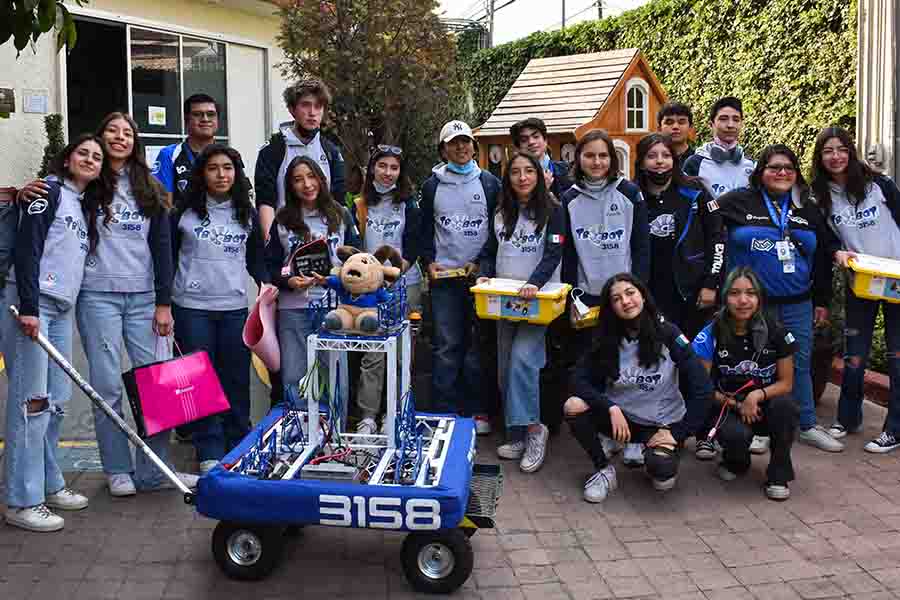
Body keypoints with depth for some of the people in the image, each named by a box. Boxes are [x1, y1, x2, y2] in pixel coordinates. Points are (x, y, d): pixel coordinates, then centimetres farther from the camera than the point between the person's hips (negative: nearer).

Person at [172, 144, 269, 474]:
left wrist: (266, 283, -3)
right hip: (192, 307, -2)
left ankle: (238, 447, 22)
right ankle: (209, 453, 10)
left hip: (234, 307, 2)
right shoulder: (184, 211, 0)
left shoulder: (247, 214, 9)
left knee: (236, 381, 8)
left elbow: (255, 259, 15)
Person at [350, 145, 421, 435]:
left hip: (405, 284, -1)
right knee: (372, 354, -4)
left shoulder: (409, 205, 4)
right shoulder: (360, 206, 10)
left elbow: (412, 248, -2)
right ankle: (367, 416, 0)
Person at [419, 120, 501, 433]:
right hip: (443, 278, 1)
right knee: (446, 345, 0)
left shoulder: (490, 183, 7)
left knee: (478, 345, 2)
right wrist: (429, 262, 0)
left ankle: (477, 411, 11)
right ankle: (444, 411, 6)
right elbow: (425, 230, 14)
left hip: (479, 275, -1)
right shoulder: (432, 185, 11)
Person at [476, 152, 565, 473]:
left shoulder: (552, 210, -2)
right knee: (506, 367, 6)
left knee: (523, 358, -22)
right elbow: (489, 251, 14)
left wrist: (534, 283, -27)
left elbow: (553, 253, -12)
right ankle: (517, 435, 15)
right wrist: (485, 275, -6)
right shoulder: (500, 213, 12)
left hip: (538, 298, -5)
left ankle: (533, 428, -11)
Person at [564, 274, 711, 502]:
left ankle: (658, 458, 7)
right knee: (573, 406, -24)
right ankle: (604, 469, -2)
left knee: (662, 472, -32)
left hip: (662, 422, -3)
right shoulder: (606, 340, -5)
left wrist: (677, 433, -16)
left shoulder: (668, 335, -13)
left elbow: (702, 389, -14)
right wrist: (611, 408, -28)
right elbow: (579, 380, -13)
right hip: (621, 417, 3)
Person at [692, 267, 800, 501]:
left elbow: (786, 383, -3)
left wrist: (758, 395, -22)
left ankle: (778, 475, -8)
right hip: (727, 407, -2)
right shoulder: (711, 334, -11)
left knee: (784, 405, -32)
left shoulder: (775, 332, -8)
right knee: (736, 435, -34)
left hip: (764, 407, 2)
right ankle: (735, 461, 7)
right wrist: (737, 404, -18)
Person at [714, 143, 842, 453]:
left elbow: (823, 256, 16)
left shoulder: (807, 209, 11)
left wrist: (822, 300, 14)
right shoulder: (740, 202, -2)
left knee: (800, 364, 10)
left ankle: (808, 426, 22)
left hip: (799, 303, 4)